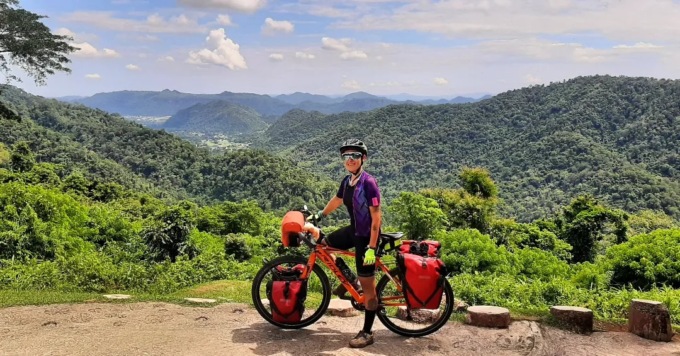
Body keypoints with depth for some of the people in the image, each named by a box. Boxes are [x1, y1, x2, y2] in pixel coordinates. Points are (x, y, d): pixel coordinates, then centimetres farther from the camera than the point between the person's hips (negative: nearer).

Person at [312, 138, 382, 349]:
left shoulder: (368, 183, -21)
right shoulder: (347, 181, 2)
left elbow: (376, 217, -22)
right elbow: (337, 201, 22)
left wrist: (372, 248, -24)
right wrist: (320, 215, 34)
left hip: (366, 236, -8)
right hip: (353, 230, 8)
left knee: (368, 286, -1)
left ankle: (367, 333, 10)